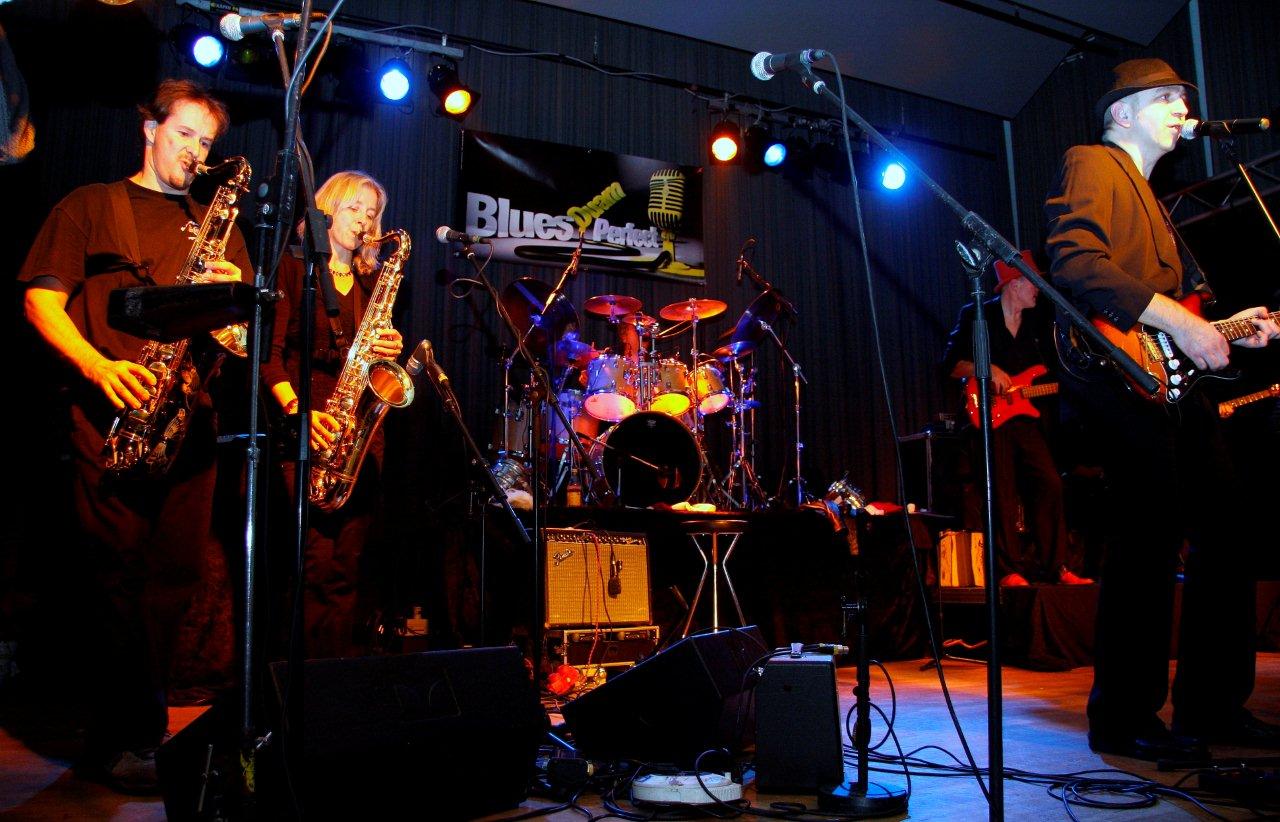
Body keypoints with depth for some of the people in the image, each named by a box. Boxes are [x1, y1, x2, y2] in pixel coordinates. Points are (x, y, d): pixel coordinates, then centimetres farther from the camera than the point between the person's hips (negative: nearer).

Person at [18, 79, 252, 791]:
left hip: (192, 414, 4)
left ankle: (139, 725, 16)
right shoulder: (91, 206, 12)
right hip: (113, 413, -3)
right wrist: (98, 366, -12)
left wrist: (237, 293, -7)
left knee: (177, 573, 3)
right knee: (123, 573, -5)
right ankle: (124, 740, 4)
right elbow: (41, 299, 3)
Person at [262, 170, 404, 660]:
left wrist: (391, 350, -3)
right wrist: (296, 409, -18)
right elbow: (270, 349, -3)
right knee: (316, 560, -14)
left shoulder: (373, 281, 21)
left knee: (348, 565, 1)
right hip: (308, 427, -4)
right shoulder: (294, 267, 6)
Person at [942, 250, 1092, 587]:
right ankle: (1010, 570, -4)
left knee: (1050, 485, -3)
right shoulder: (975, 315, 0)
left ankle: (1054, 565, 6)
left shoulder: (1033, 322, 16)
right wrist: (987, 369, -18)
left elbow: (1043, 369, 21)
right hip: (990, 416, -5)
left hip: (1024, 414, 6)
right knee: (1003, 493, -8)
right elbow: (950, 364, -4)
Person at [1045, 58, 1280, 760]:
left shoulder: (1148, 196, 31)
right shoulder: (1092, 165, 1)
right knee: (1148, 539, -12)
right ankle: (1123, 718, -3)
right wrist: (1175, 319, -19)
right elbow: (1075, 262, -18)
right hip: (1121, 379, -10)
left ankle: (1213, 704, 19)